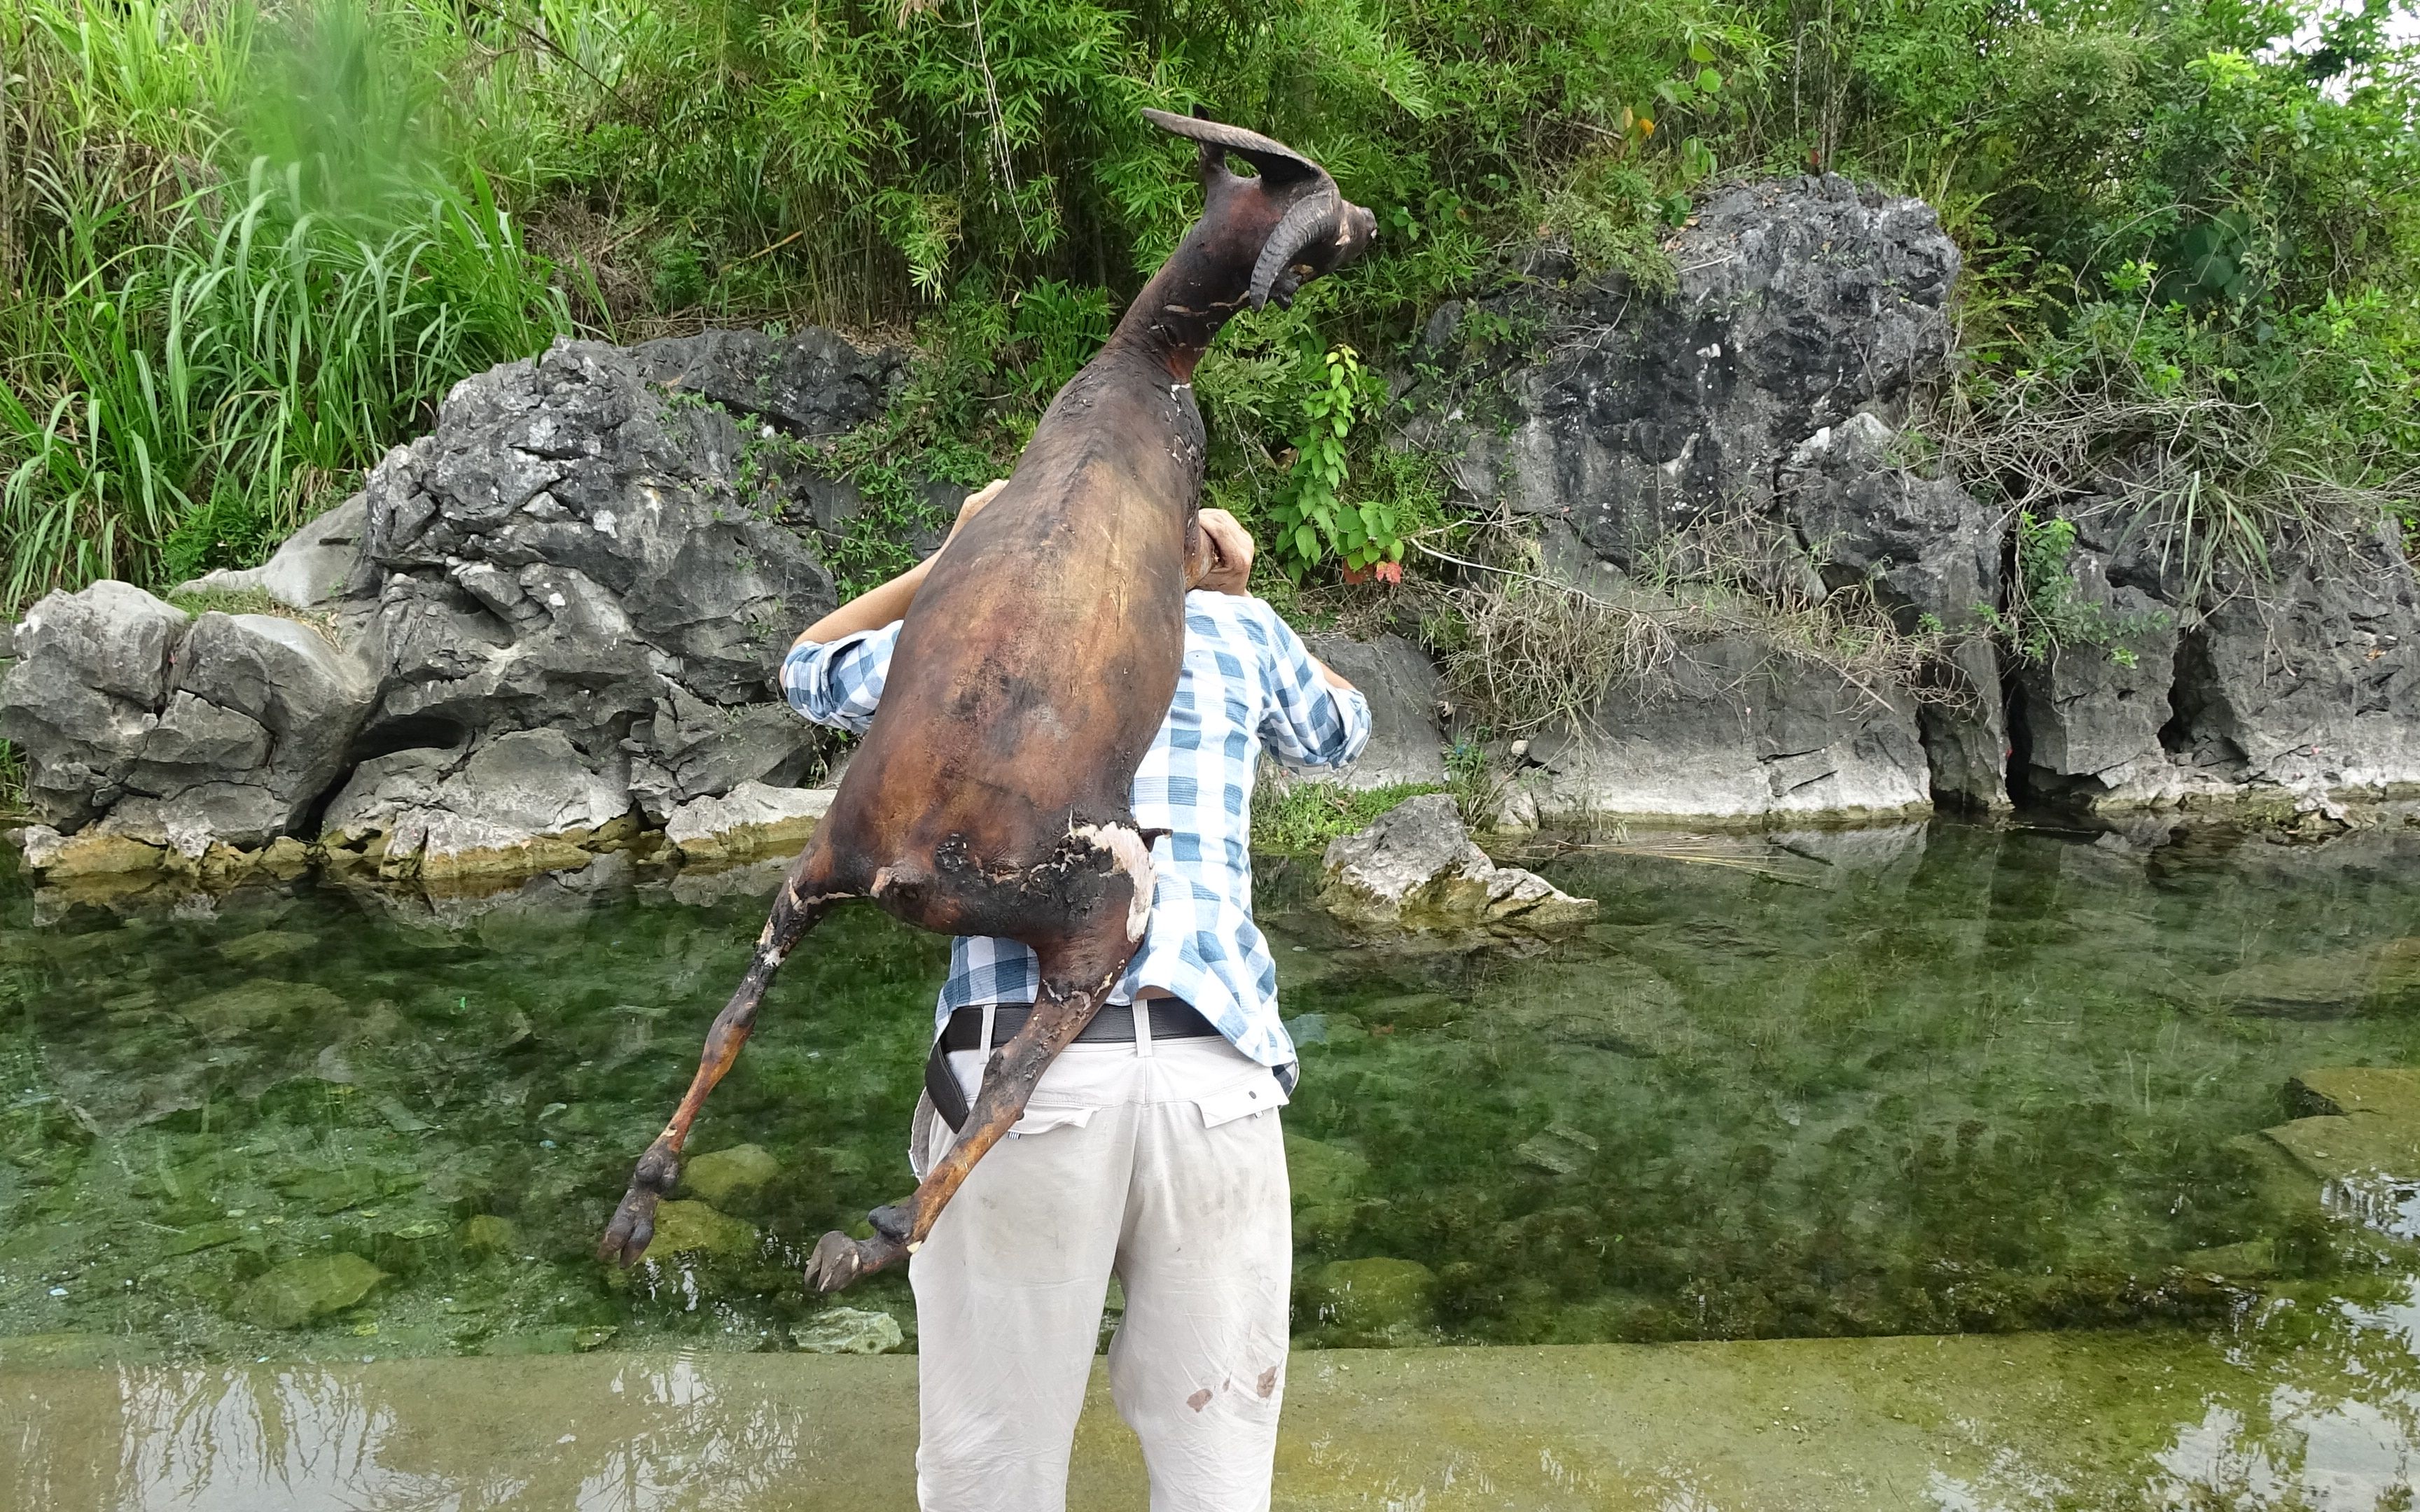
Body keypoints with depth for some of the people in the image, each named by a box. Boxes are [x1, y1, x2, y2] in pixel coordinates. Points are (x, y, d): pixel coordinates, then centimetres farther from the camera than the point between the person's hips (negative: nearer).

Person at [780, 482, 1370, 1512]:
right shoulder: (1238, 632, 17)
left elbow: (810, 671, 35)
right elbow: (1341, 732, 38)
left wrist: (951, 561, 34)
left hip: (1021, 1066, -1)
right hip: (1214, 1067, 1)